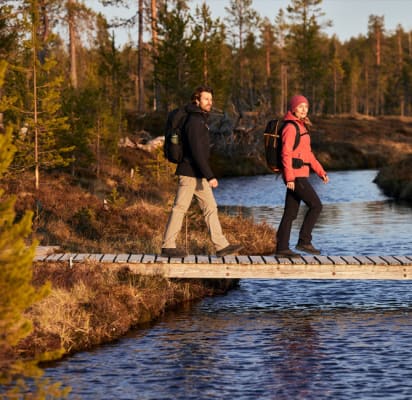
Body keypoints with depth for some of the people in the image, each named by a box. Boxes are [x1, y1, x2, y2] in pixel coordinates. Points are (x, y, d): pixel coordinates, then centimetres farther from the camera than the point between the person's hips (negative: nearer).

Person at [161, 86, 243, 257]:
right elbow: (197, 152, -23)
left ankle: (221, 246, 7)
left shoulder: (201, 120, 15)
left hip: (198, 175, 10)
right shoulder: (194, 121, -17)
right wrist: (210, 176, -26)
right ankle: (168, 246, 4)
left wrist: (207, 175, 23)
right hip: (190, 174, -10)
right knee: (179, 208, -3)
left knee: (210, 208, 7)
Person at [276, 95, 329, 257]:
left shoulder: (301, 127, 18)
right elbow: (286, 154, -17)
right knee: (316, 205, -8)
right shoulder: (291, 127, -11)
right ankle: (304, 241, -4)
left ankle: (282, 247, 10)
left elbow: (308, 153, 22)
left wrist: (321, 172, 18)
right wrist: (289, 177, -22)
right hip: (295, 174, -9)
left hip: (300, 174, 9)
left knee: (291, 212, 8)